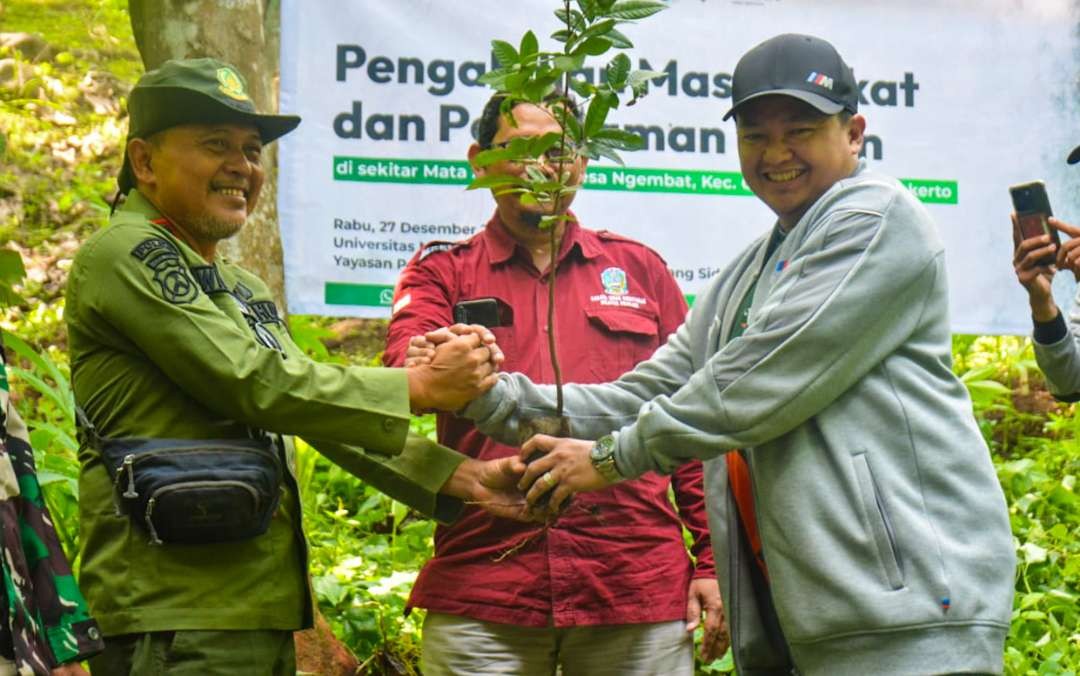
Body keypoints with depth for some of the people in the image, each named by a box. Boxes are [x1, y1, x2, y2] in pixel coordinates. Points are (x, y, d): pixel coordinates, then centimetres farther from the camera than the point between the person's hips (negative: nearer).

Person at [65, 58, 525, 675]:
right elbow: (256, 386, -16)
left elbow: (321, 409, 17)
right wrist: (419, 387, -11)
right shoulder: (123, 257, -8)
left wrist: (461, 478, 4)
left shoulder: (245, 292, 22)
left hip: (261, 612, 9)